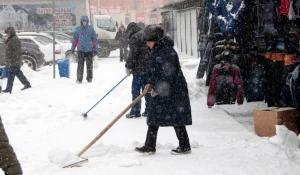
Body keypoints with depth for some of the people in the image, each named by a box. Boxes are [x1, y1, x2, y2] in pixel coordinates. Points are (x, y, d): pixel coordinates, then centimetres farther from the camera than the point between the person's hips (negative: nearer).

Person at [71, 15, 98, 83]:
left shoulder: (91, 29, 2)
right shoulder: (78, 29, 4)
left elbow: (95, 39, 4)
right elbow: (75, 39, 9)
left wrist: (95, 49, 1)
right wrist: (73, 48, 8)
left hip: (89, 50, 0)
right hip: (81, 50, 0)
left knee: (89, 64, 6)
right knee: (80, 65, -3)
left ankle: (89, 78, 16)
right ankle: (79, 79, -1)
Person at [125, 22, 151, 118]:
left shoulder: (134, 38, -9)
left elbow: (133, 54, -15)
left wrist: (128, 66, -6)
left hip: (140, 69, -8)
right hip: (150, 68, 8)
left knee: (136, 89, -1)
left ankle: (135, 111, -1)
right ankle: (149, 110, 15)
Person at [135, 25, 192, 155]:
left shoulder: (167, 51, -21)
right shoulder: (156, 51, 11)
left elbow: (169, 73, -24)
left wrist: (158, 88, -21)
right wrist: (150, 83, 10)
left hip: (172, 90, -10)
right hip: (160, 90, 10)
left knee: (176, 119, -2)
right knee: (153, 118, 12)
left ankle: (185, 146, 10)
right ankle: (149, 146, 19)